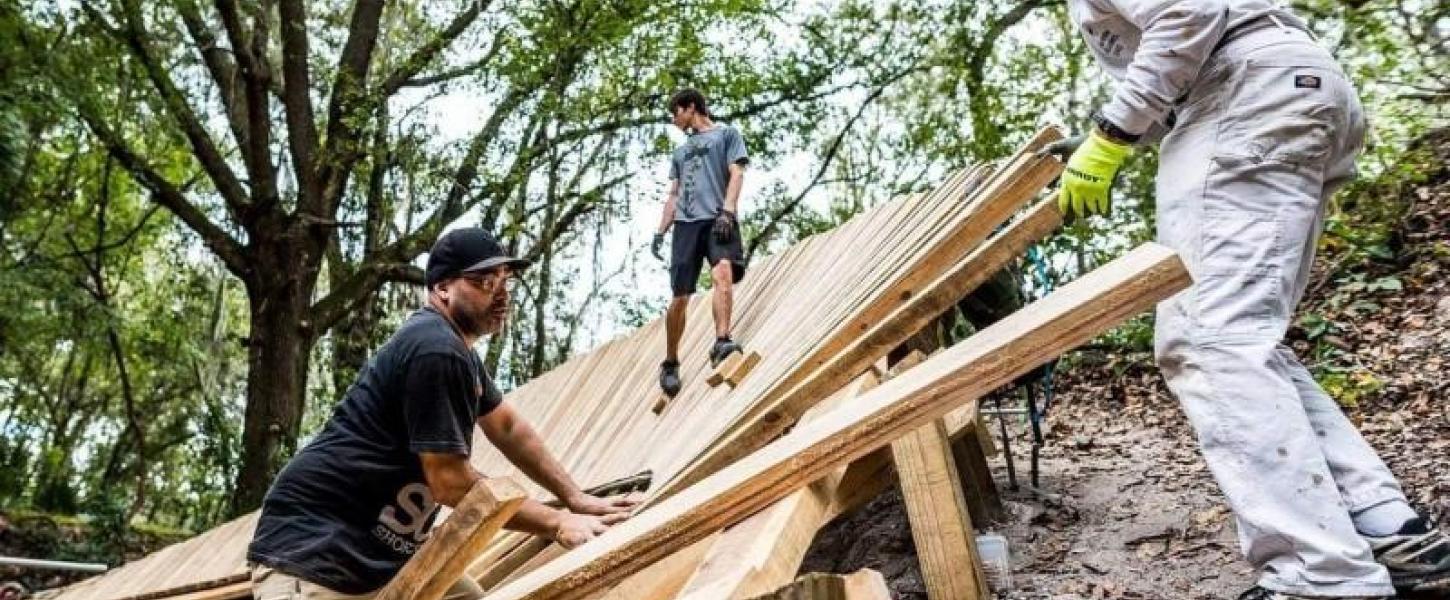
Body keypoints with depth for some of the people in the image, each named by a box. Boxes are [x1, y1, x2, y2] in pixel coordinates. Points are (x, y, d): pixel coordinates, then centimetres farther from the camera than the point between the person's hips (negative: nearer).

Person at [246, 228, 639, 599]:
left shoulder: (456, 347, 13)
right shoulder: (435, 350, -20)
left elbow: (508, 427, 21)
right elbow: (452, 483, -19)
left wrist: (575, 498, 15)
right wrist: (558, 523, -12)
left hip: (384, 554, 10)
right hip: (312, 554, -10)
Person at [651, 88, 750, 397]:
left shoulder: (727, 134, 15)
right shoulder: (681, 151, 31)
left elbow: (736, 174, 2)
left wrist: (727, 211, -14)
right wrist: (660, 232, 14)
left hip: (718, 221, -4)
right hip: (686, 224, 4)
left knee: (723, 273, -31)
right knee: (680, 297, -2)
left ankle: (722, 342, -42)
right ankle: (670, 363, 9)